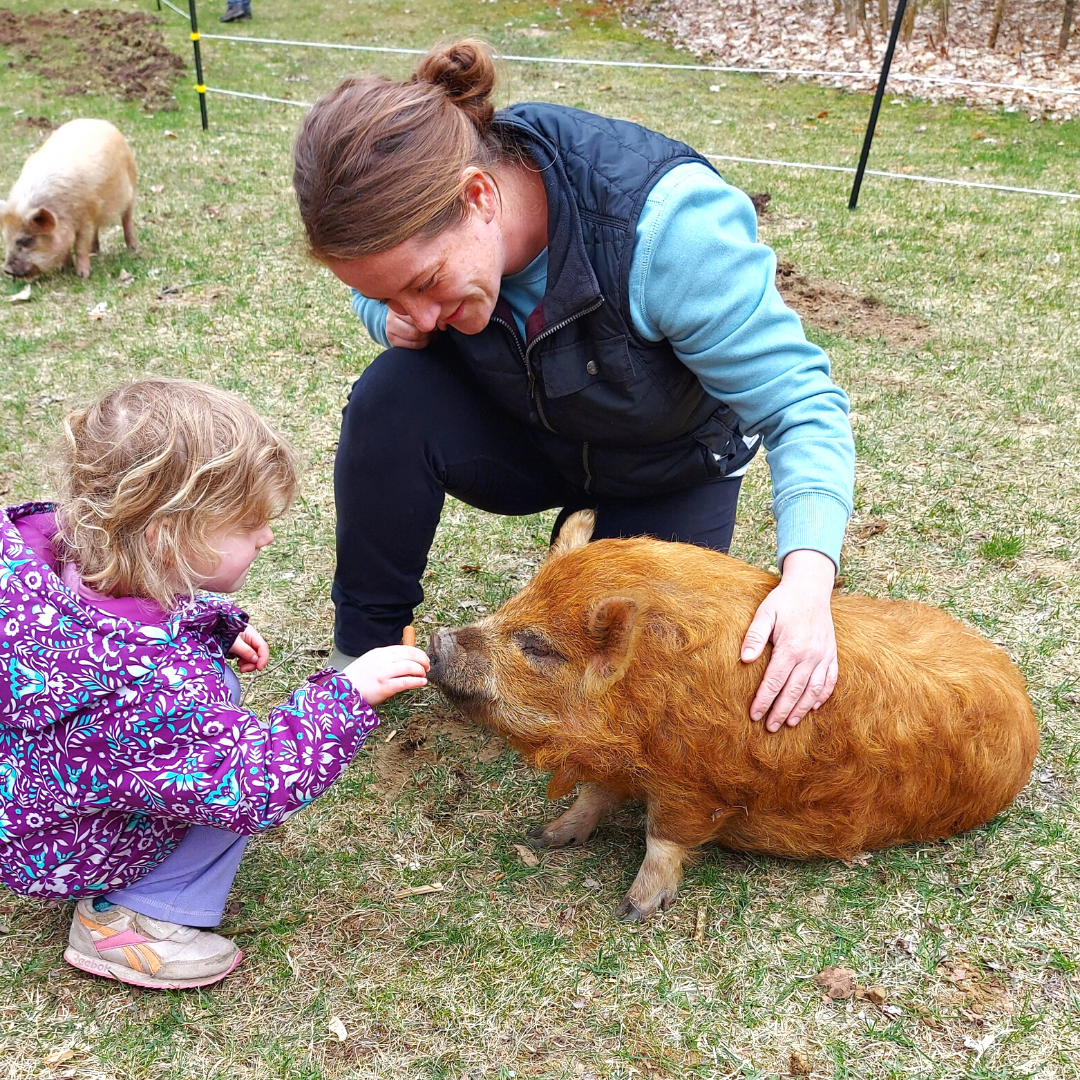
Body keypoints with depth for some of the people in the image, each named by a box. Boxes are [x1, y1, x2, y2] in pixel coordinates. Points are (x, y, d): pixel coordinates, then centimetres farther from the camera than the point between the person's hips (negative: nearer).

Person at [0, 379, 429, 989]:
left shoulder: (54, 546, -17)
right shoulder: (150, 682, -41)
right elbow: (258, 788, -33)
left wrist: (219, 625, -3)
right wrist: (347, 693, -32)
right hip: (56, 857, -8)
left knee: (210, 677, 17)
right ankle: (128, 922, -2)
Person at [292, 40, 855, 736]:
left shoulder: (668, 224, -39)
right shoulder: (411, 209, -24)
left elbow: (800, 401, -33)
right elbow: (386, 295, 2)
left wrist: (808, 579, -48)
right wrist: (393, 321, -24)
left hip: (671, 468, -2)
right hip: (526, 433, 3)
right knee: (391, 400, -28)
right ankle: (367, 645, -8)